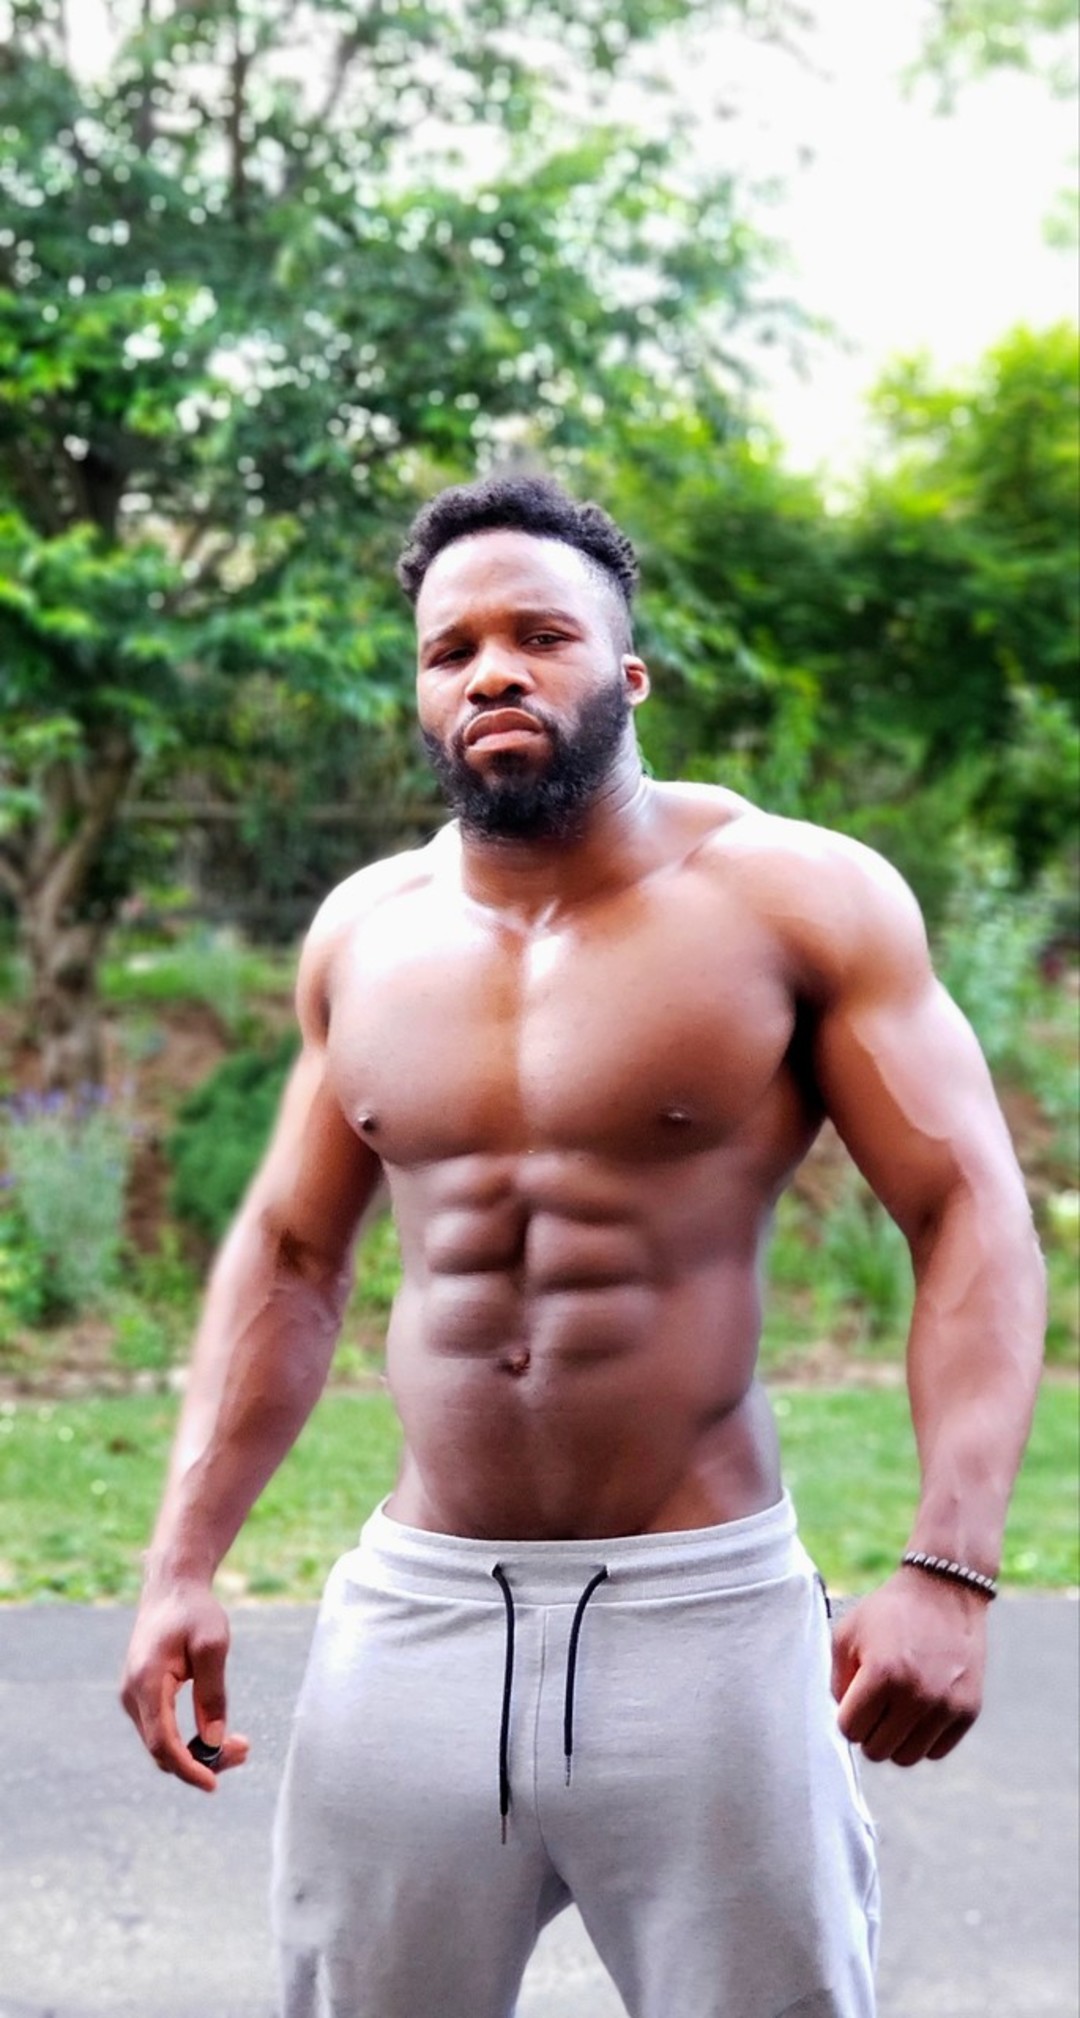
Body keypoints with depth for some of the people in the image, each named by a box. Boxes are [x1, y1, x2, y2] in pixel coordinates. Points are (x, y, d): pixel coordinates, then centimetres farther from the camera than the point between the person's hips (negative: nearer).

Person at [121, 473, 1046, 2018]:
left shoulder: (797, 896, -5)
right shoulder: (363, 934, 7)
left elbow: (971, 1220, -8)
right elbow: (288, 1256, 14)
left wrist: (948, 1568, -20)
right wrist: (185, 1562, 6)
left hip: (702, 1610, -3)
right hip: (414, 1612, 4)